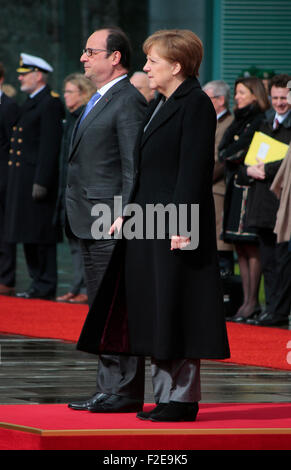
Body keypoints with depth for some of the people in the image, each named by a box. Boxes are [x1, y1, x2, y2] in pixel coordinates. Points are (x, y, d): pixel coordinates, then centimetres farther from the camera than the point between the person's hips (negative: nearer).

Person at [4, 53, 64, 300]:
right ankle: (38, 282, 17)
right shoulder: (29, 103, 19)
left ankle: (46, 286, -3)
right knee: (29, 234, 11)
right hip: (23, 179, 10)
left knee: (41, 235, -6)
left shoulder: (50, 103, -11)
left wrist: (41, 182, -22)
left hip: (38, 178, -10)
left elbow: (50, 146, -18)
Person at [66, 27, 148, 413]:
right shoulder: (99, 100, 19)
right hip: (92, 223, 10)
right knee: (100, 308, 13)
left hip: (114, 225, -10)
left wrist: (125, 216, -22)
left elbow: (134, 165, -17)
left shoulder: (129, 101, -12)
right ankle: (109, 388, 18)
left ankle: (126, 392, -6)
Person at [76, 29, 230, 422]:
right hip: (149, 225, 10)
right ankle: (166, 394, 17)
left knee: (175, 312, -5)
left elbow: (195, 169, -18)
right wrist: (131, 211, 15)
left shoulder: (195, 104, -12)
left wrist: (182, 225, -23)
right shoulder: (162, 103, 16)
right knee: (155, 314, 11)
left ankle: (183, 399, 0)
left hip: (177, 226, -10)